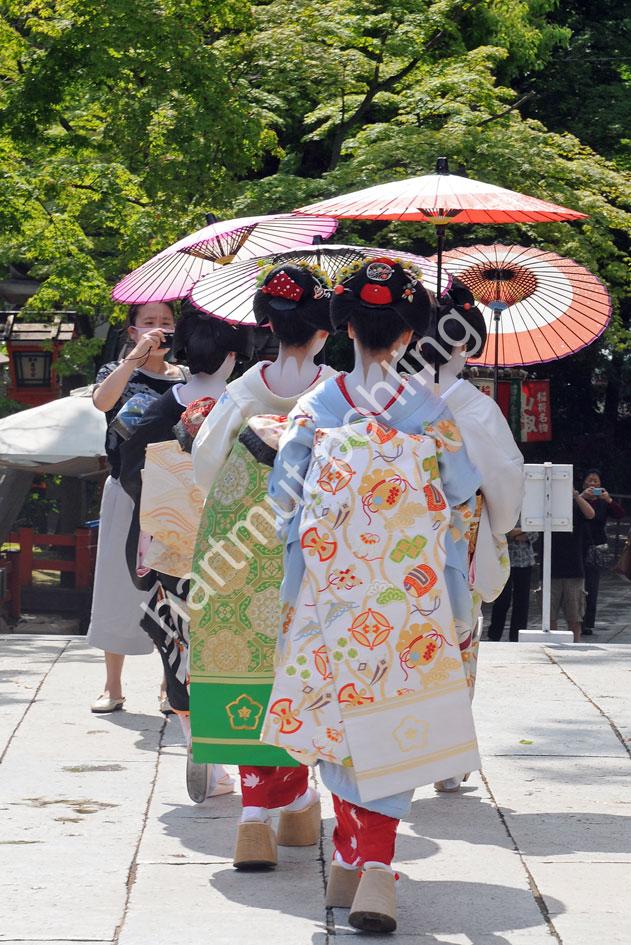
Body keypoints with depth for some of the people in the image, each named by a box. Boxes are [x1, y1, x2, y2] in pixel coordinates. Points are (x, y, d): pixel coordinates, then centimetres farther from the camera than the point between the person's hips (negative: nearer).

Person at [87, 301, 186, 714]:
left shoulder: (186, 380, 9)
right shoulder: (118, 373, 5)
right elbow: (102, 401, -19)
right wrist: (137, 355, -24)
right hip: (128, 491, -1)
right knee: (119, 585, 0)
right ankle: (113, 687, 7)